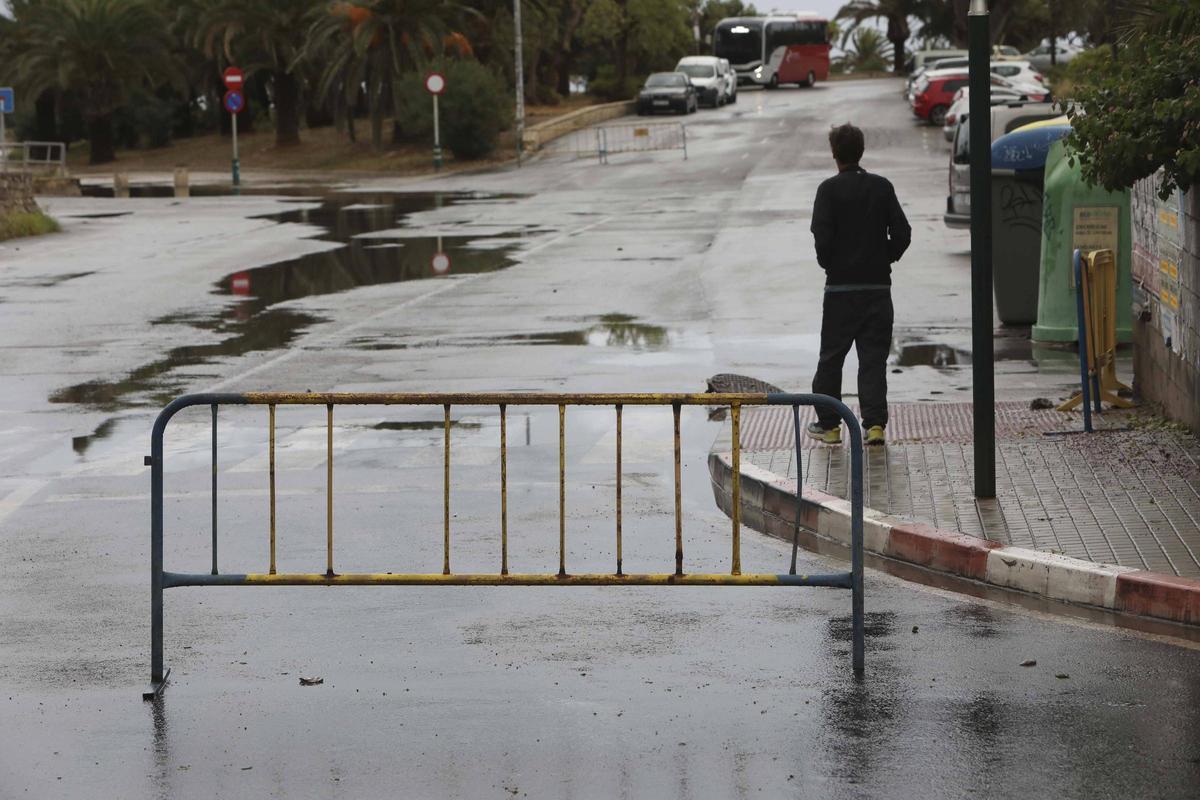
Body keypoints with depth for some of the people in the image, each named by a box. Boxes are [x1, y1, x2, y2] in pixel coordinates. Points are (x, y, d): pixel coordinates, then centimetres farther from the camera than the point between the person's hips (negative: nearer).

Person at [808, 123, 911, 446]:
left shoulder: (829, 189, -8)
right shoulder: (882, 187, 2)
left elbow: (822, 236, -15)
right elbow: (902, 233, -1)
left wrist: (828, 263, 2)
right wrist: (885, 259, 11)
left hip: (840, 286, -2)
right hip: (878, 284, 2)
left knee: (831, 356, 9)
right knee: (874, 356, 5)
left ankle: (828, 423, 12)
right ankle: (874, 423, -4)